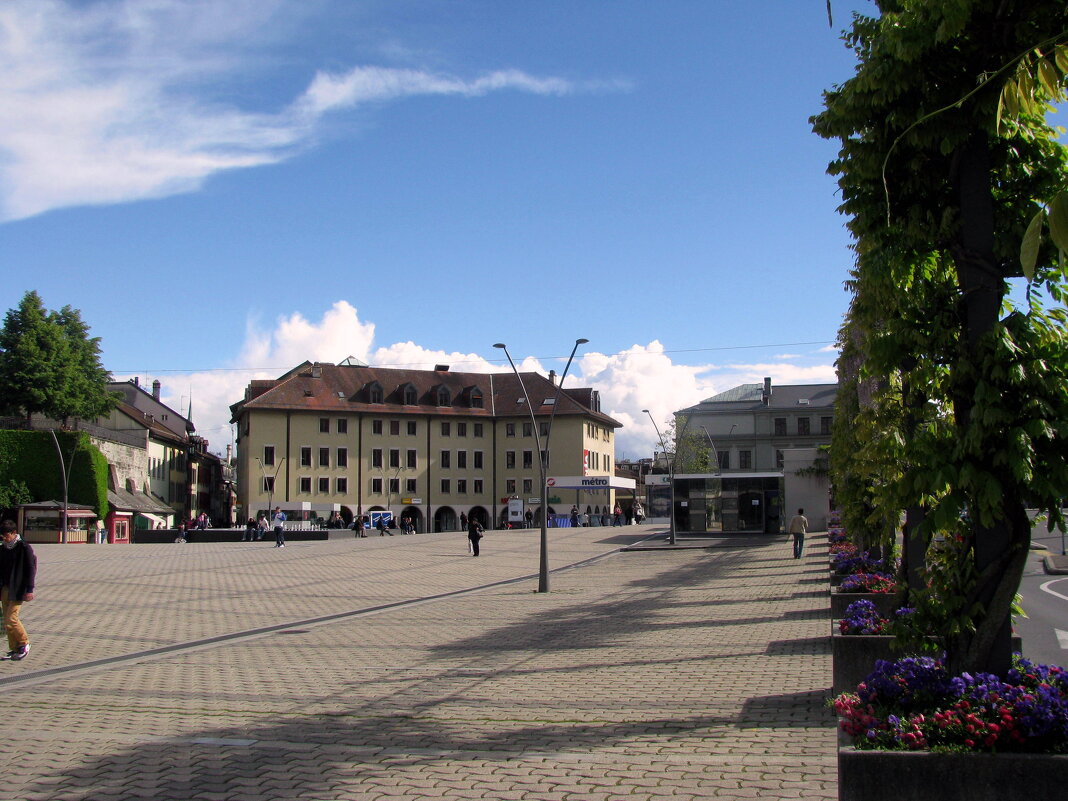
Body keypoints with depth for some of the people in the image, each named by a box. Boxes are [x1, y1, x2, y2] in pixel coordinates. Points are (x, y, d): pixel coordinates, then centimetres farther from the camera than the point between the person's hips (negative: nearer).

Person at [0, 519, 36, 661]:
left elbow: (31, 568, -9)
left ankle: (24, 644, 5)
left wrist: (29, 590, -13)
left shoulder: (24, 547, -8)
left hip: (18, 590, -7)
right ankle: (14, 649, 13)